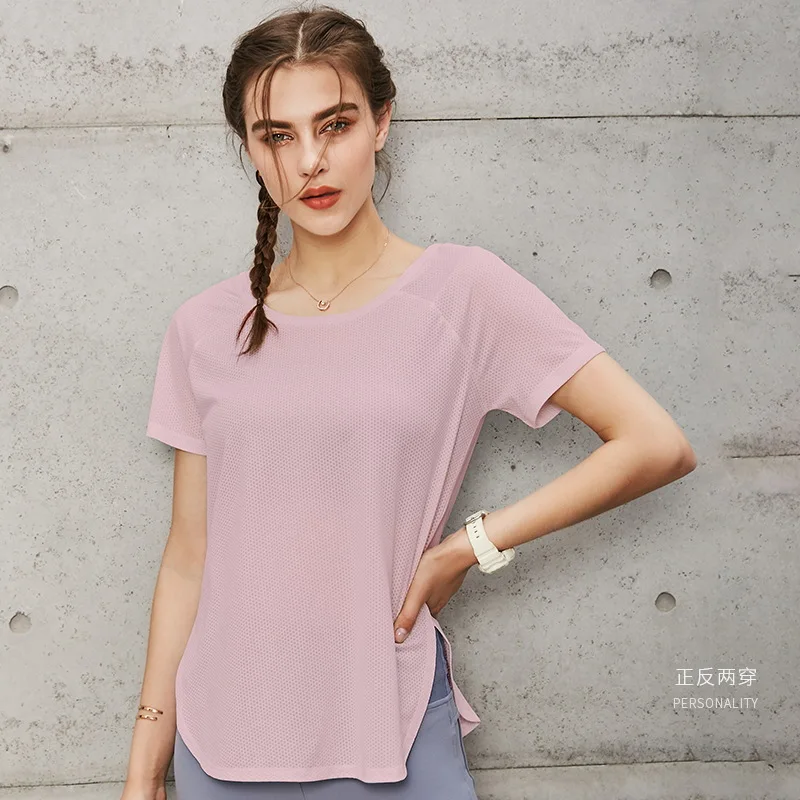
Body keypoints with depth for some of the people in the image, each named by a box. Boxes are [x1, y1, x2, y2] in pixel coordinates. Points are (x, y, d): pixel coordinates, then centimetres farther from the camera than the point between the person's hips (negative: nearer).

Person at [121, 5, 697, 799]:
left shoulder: (461, 289, -8)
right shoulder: (204, 329, 1)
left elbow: (658, 445, -11)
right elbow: (188, 560, 5)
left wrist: (472, 543, -11)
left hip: (390, 733, -2)